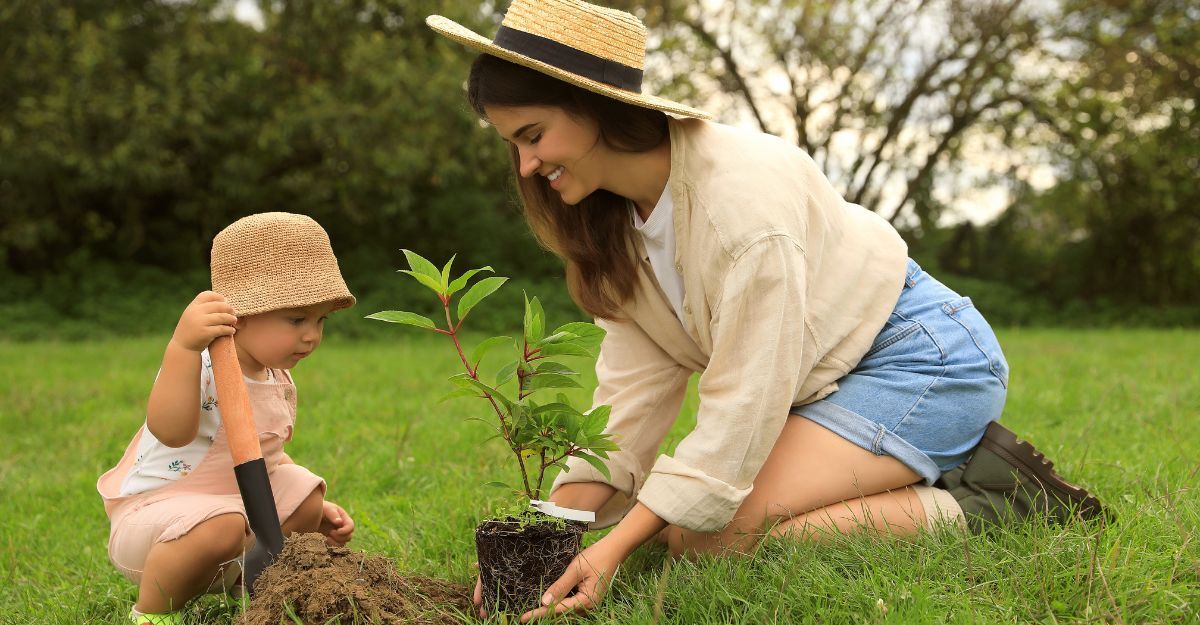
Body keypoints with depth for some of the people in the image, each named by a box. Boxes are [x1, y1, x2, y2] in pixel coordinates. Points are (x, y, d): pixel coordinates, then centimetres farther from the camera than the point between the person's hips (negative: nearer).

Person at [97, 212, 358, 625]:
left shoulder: (279, 381, 4)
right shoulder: (202, 368, -25)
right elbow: (171, 431, -46)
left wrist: (315, 512, 9)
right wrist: (182, 346, -57)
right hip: (150, 510, -8)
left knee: (305, 495, -2)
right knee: (220, 526, -35)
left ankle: (241, 578, 17)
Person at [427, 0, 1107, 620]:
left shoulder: (743, 190, -28)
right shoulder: (614, 223, -1)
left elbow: (743, 405, -28)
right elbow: (634, 391, -5)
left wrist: (616, 546, -31)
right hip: (830, 382, 9)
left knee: (710, 532, -21)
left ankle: (979, 502, -11)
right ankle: (936, 465, 6)